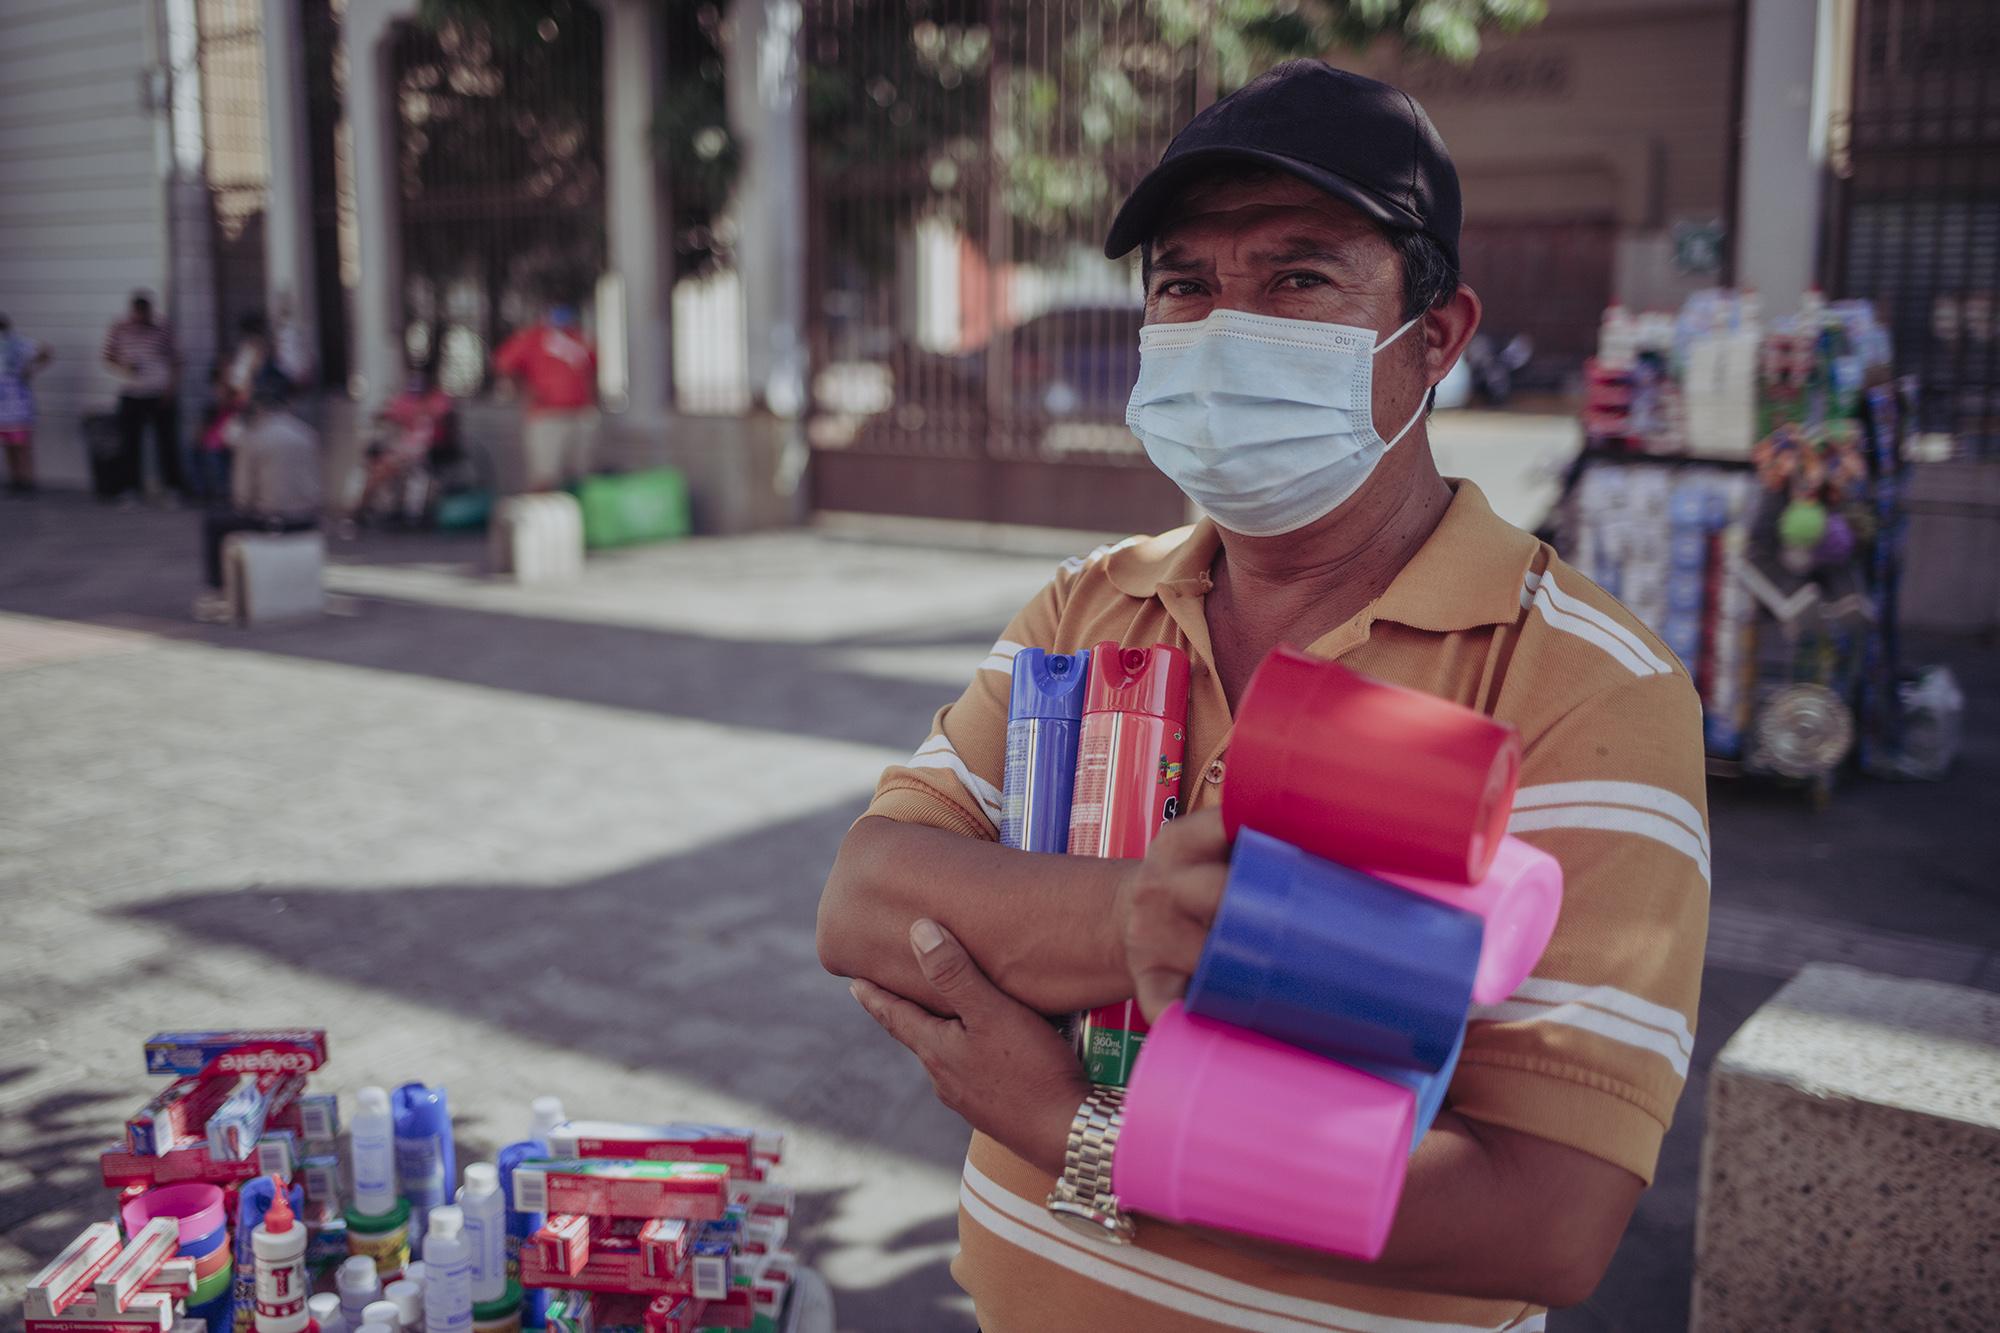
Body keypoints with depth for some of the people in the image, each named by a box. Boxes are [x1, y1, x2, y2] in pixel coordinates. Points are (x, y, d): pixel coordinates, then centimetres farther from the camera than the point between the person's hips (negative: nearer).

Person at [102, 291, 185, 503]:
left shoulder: (163, 331, 1)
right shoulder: (119, 330, 3)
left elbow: (175, 362, 5)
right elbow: (108, 359, 9)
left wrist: (170, 387, -6)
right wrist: (123, 369, -11)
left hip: (160, 396, -1)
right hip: (130, 396, 1)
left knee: (166, 441, -2)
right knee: (130, 442, 1)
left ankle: (173, 487, 5)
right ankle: (130, 488, 10)